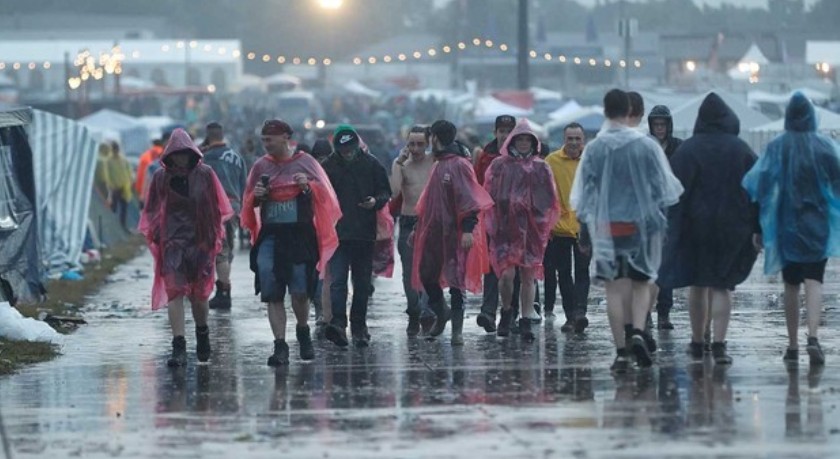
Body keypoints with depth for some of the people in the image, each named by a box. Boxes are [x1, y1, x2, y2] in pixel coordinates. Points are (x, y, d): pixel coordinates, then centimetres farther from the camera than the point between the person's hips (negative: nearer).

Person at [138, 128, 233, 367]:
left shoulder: (205, 174, 1)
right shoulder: (161, 177, 3)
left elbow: (218, 209, 6)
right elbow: (152, 211, 11)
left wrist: (214, 238, 2)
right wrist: (156, 236, 0)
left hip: (200, 242, 0)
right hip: (172, 242, 0)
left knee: (198, 294, 8)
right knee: (174, 292, -11)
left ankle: (202, 334, 36)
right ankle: (179, 347, -14)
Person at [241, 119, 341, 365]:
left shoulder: (305, 162, 3)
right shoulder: (261, 166, 10)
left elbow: (325, 195, 4)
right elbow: (249, 203, 18)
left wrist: (309, 186, -15)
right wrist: (256, 196, -4)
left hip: (300, 236, -2)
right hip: (270, 236, 2)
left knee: (300, 292, -4)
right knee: (272, 295, -4)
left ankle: (303, 331, 25)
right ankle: (280, 346, -2)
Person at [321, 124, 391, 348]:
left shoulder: (371, 164, 3)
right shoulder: (329, 166, 1)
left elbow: (385, 192, 9)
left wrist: (376, 201, -13)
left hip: (364, 234, 2)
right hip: (338, 234, -2)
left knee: (362, 283, 8)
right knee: (337, 280, -13)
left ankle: (359, 327, 17)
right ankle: (338, 324, -22)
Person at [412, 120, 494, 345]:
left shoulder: (460, 165, -12)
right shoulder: (439, 165, 15)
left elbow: (469, 200, -17)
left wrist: (468, 229, -24)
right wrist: (418, 227, 24)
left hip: (454, 234, -8)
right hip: (434, 232, 8)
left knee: (456, 280, -3)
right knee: (426, 274, 11)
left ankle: (457, 330, 3)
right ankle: (441, 313, 32)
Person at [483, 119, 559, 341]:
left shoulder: (541, 168, 9)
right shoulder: (499, 166, 5)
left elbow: (551, 201, 14)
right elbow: (488, 197, 6)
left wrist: (544, 223, 7)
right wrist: (494, 224, 1)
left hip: (532, 230, 2)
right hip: (505, 229, -2)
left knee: (528, 278, 2)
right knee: (507, 274, -13)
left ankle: (525, 321, 9)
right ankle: (506, 311, 12)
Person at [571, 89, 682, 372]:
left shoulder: (594, 149, -4)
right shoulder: (646, 146, -5)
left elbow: (583, 192, 0)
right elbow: (664, 186, 0)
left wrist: (587, 222, 10)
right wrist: (658, 218, 10)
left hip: (607, 226, 0)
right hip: (641, 223, 0)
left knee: (615, 288, 3)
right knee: (641, 283, 12)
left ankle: (621, 352, 0)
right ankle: (638, 332, -12)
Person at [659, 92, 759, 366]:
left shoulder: (687, 150, -7)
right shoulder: (742, 151, -2)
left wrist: (671, 227, -2)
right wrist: (757, 230, 4)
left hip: (695, 226, 0)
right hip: (732, 228, 0)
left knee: (697, 284, 13)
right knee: (722, 286, 3)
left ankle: (697, 343, 20)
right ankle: (719, 344, -10)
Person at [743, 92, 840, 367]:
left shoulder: (777, 148, -4)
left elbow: (759, 187, -6)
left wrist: (758, 228, -1)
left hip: (787, 226, 1)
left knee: (791, 286, 12)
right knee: (814, 282, -5)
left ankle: (793, 345, 14)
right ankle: (813, 337, -25)